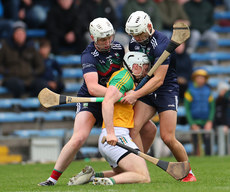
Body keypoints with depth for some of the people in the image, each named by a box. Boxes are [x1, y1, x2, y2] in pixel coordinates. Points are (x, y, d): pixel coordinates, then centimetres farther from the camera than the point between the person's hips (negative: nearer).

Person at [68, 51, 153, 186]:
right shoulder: (124, 77, -6)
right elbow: (107, 102, -19)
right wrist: (110, 132, -26)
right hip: (117, 134, -10)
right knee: (144, 178, -17)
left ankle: (91, 175, 4)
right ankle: (109, 181, -29)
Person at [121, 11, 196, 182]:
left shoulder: (161, 44, -22)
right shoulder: (134, 42, 3)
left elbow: (158, 79, -24)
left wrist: (135, 95, -29)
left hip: (167, 90, -6)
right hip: (146, 90, 6)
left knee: (168, 138, -11)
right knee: (133, 128, -14)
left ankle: (188, 173, 10)